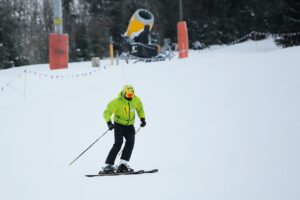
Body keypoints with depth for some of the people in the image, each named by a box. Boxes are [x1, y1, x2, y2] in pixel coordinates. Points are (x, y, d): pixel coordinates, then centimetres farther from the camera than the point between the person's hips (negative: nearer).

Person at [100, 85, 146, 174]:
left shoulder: (136, 100, -5)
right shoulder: (117, 102, -20)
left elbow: (140, 109, 17)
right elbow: (107, 112, -24)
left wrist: (142, 119, 7)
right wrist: (109, 123, -40)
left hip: (129, 125, 5)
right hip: (119, 124, -5)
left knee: (130, 142, -18)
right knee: (118, 143, -21)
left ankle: (123, 164, -19)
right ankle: (108, 166, -23)